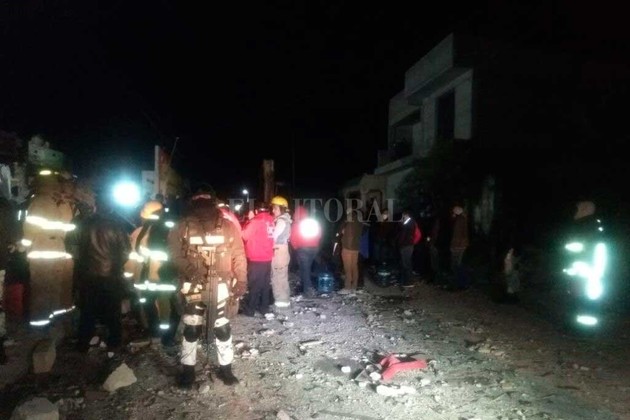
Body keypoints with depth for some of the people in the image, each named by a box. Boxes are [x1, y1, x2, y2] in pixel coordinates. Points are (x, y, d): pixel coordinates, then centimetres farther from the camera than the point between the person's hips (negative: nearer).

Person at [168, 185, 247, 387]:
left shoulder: (228, 227, -4)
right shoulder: (183, 227, -3)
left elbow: (238, 256, -4)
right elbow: (174, 253, -1)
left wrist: (241, 282, -7)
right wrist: (188, 269, -16)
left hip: (220, 287, 0)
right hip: (193, 287, 0)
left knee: (223, 328, 11)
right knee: (191, 329, 13)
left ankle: (225, 368, 28)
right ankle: (188, 369, 31)